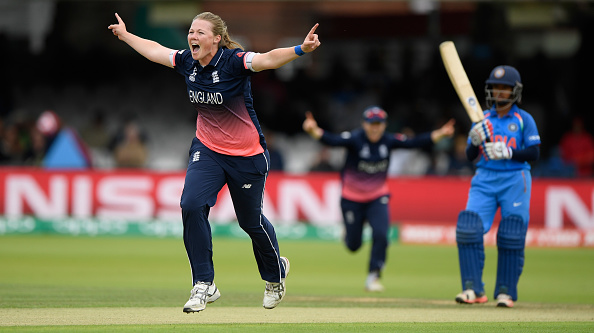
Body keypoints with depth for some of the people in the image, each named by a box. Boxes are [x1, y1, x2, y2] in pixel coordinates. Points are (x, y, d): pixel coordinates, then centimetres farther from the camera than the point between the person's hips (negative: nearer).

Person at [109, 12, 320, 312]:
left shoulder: (233, 61, -21)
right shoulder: (187, 62, -4)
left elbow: (267, 59, -39)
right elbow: (154, 50, 15)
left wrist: (300, 50, -57)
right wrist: (125, 35, 29)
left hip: (247, 156, -4)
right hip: (207, 150, 4)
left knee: (251, 220, 8)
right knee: (191, 205, -18)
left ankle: (276, 273, 39)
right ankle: (204, 285, -9)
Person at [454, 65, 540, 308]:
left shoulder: (524, 120, 2)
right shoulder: (483, 119, 11)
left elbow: (534, 153, -5)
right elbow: (469, 155, 8)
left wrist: (509, 153, -18)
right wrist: (476, 140, -12)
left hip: (515, 180, -3)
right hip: (485, 179, 3)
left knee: (511, 238, -6)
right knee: (468, 229, -12)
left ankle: (506, 291, 5)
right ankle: (473, 288, -8)